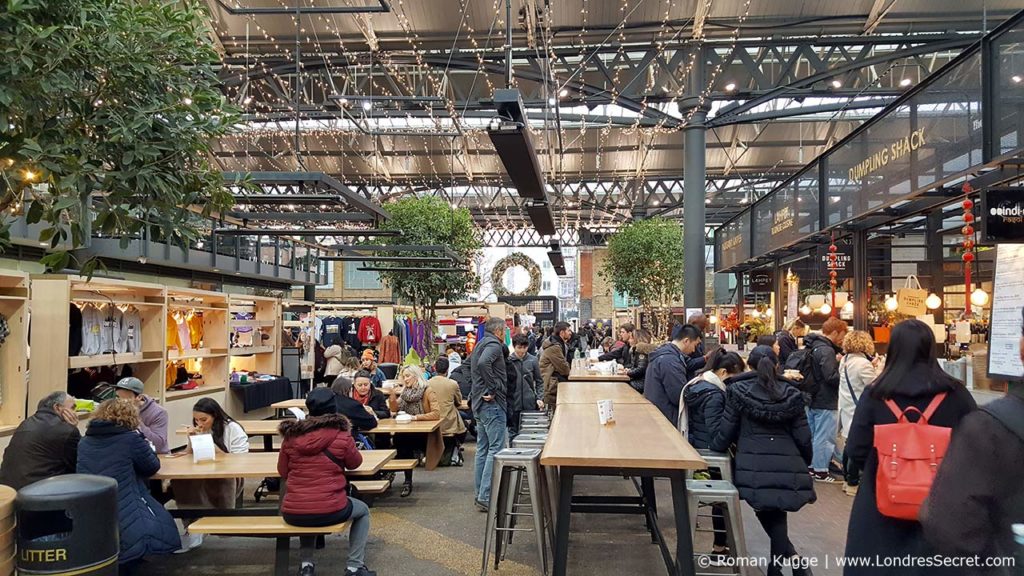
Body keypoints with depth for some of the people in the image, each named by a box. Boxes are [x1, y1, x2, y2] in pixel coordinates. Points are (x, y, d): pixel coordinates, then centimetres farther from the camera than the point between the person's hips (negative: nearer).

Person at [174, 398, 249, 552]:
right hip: (202, 479, 4)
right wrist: (192, 440, -7)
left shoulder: (233, 429, -6)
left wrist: (212, 446, -15)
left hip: (229, 479, -4)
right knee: (180, 480, -27)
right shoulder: (197, 430, 10)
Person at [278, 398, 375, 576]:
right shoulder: (341, 436, -6)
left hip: (292, 514, 3)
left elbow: (283, 473, 14)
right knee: (363, 511, 28)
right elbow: (355, 463, 12)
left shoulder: (291, 436, 2)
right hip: (329, 512, -3)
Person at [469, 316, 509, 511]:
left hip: (479, 402, 10)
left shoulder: (480, 344, 18)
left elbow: (469, 364, 29)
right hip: (492, 403, -10)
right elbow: (483, 363, -31)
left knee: (483, 449, 14)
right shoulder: (493, 345, -13)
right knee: (496, 450, -8)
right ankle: (486, 498, -10)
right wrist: (493, 388, -24)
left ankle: (480, 494, 19)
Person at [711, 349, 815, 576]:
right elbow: (803, 439, 10)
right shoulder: (792, 395, 10)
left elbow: (725, 433, 3)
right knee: (776, 520, 17)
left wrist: (715, 446, 24)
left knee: (771, 521, 10)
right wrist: (804, 464, 27)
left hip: (755, 470, -3)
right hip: (788, 469, 3)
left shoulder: (738, 391, 4)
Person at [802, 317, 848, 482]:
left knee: (813, 435, 17)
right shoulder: (826, 351, -19)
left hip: (812, 399, 10)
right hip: (825, 401, -10)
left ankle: (810, 466, 26)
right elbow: (832, 377, -25)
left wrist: (836, 360, 10)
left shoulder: (813, 346, 11)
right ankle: (820, 471, 4)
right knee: (824, 437, -2)